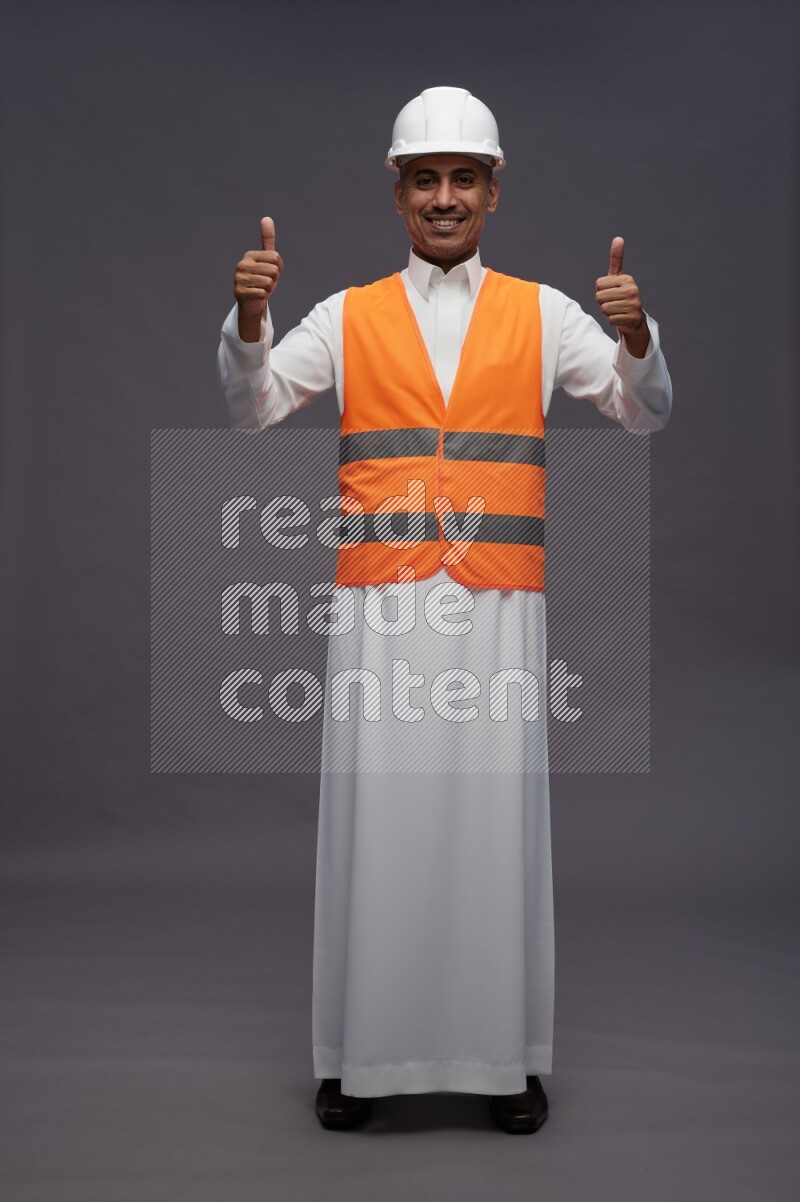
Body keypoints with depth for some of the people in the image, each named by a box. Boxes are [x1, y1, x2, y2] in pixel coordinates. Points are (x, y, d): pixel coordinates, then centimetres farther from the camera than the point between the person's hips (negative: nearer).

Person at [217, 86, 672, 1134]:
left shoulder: (542, 313, 12)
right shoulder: (348, 316, 12)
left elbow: (645, 414, 8)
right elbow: (252, 409, 6)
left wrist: (636, 333, -12)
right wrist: (250, 317, -12)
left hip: (499, 604, 0)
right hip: (381, 602, 0)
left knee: (498, 815, 2)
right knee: (377, 816, 1)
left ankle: (507, 1054, 15)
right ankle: (363, 1052, 15)